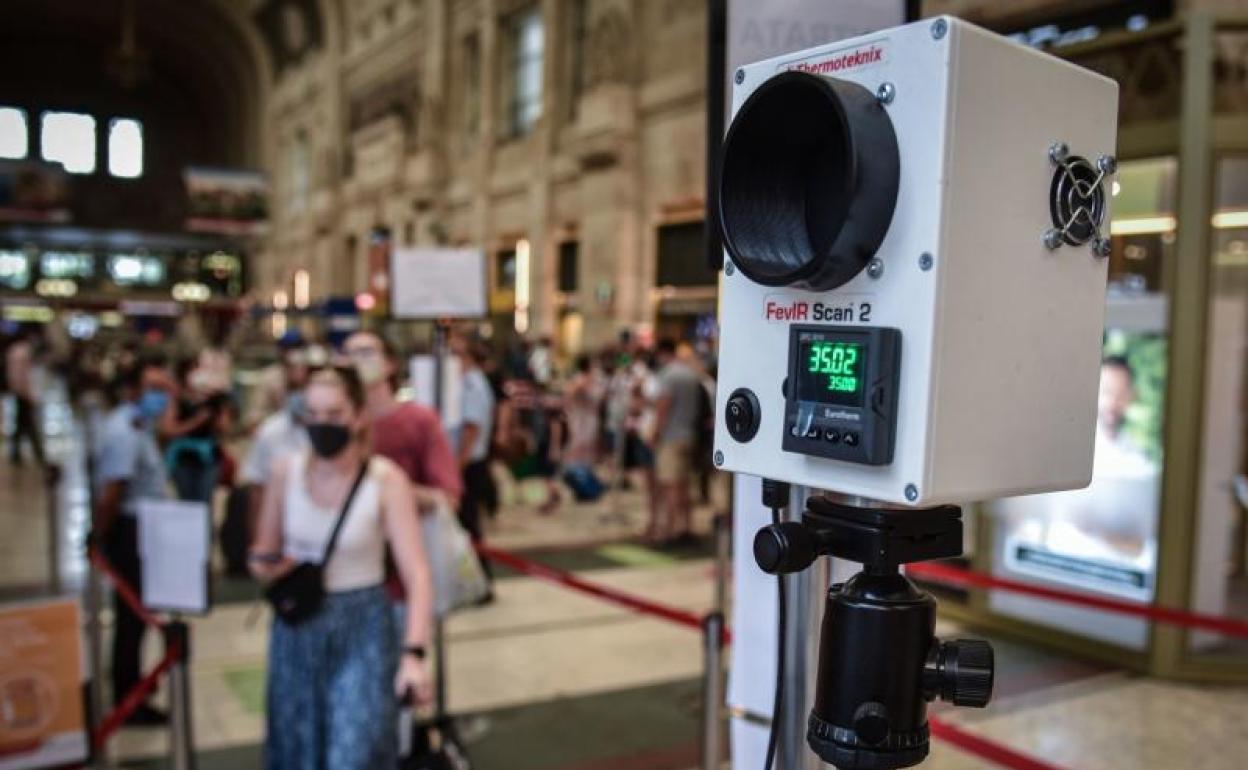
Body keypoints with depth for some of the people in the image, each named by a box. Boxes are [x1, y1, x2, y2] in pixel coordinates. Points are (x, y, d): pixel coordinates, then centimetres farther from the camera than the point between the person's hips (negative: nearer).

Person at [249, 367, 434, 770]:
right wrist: (267, 566, -16)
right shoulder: (286, 471, -4)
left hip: (362, 629, -3)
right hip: (296, 630, 4)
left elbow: (416, 574, -20)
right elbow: (263, 559, 8)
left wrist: (414, 653, -31)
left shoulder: (385, 479, -15)